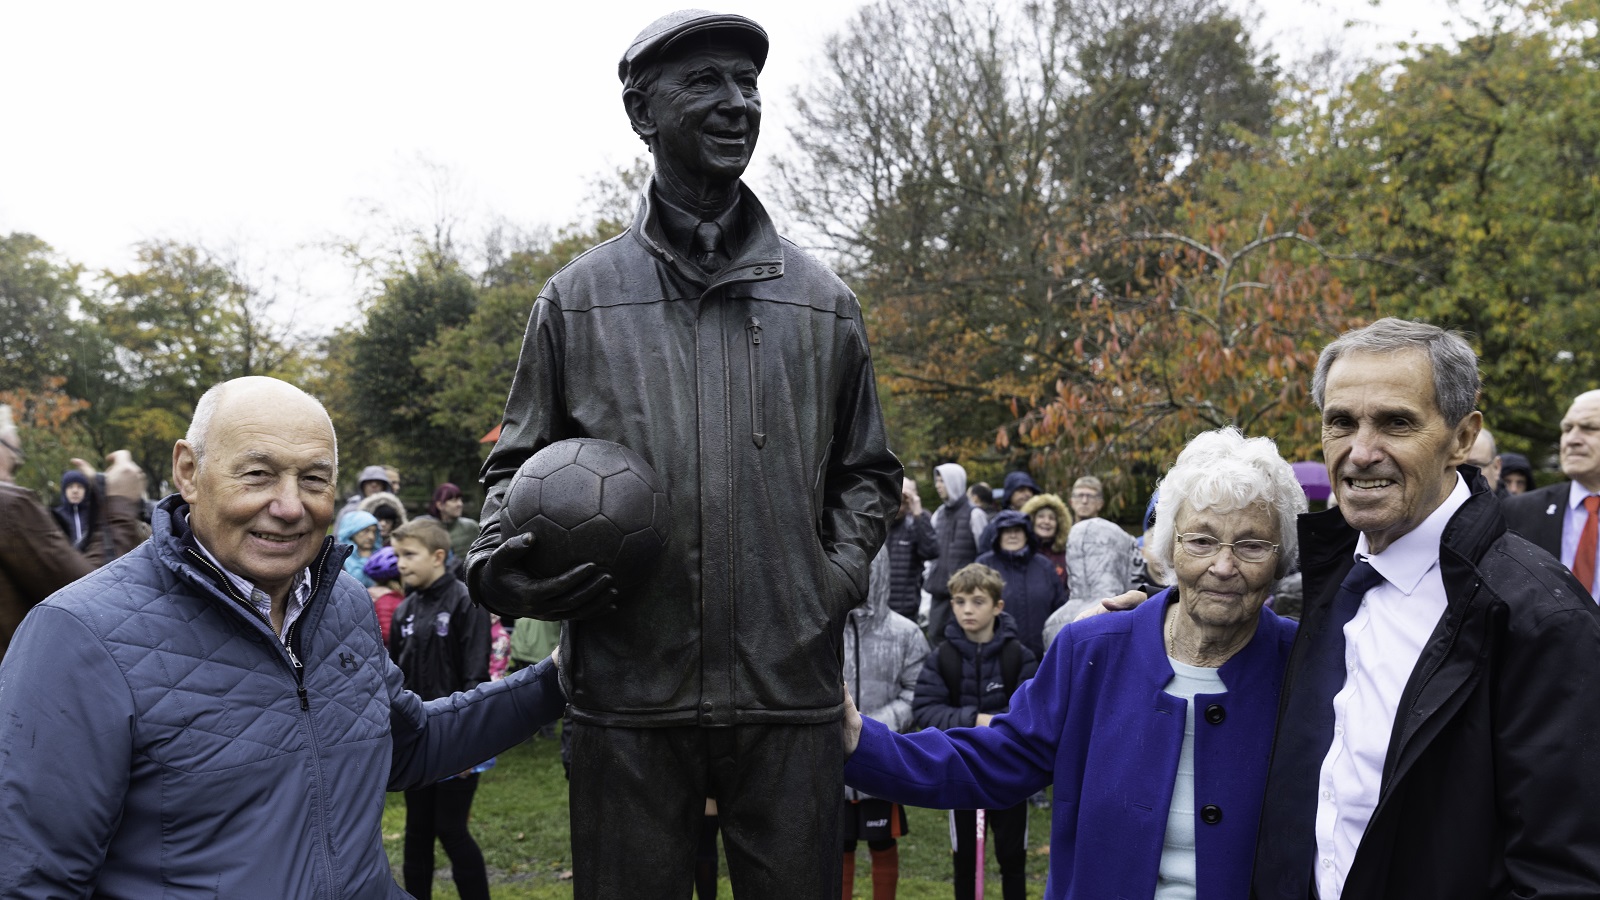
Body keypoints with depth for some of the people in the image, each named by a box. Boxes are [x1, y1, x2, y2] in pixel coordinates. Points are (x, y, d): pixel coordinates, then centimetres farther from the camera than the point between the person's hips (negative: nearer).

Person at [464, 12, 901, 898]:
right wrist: (498, 563, -6)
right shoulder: (579, 296, 6)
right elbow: (517, 465, 13)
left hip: (789, 691, 1)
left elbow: (866, 471, 16)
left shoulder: (821, 300, 9)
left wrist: (842, 572, 0)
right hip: (627, 691, -1)